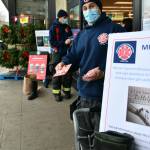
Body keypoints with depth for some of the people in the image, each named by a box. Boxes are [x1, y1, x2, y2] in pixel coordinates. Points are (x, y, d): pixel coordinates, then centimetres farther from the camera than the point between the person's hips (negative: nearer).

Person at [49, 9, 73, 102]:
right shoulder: (54, 27, -3)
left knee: (68, 73, 7)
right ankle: (57, 93, 7)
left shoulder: (67, 27, 10)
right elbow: (52, 42, -10)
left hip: (67, 53, 4)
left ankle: (67, 90, 19)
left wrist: (71, 41, -2)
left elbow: (71, 38, 22)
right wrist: (64, 42, -19)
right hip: (58, 53, -4)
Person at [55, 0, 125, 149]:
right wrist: (63, 63, -4)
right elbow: (73, 57, 18)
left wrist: (103, 73, -25)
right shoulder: (81, 35, 16)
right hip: (84, 96, 7)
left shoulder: (115, 29, -8)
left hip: (106, 97, -7)